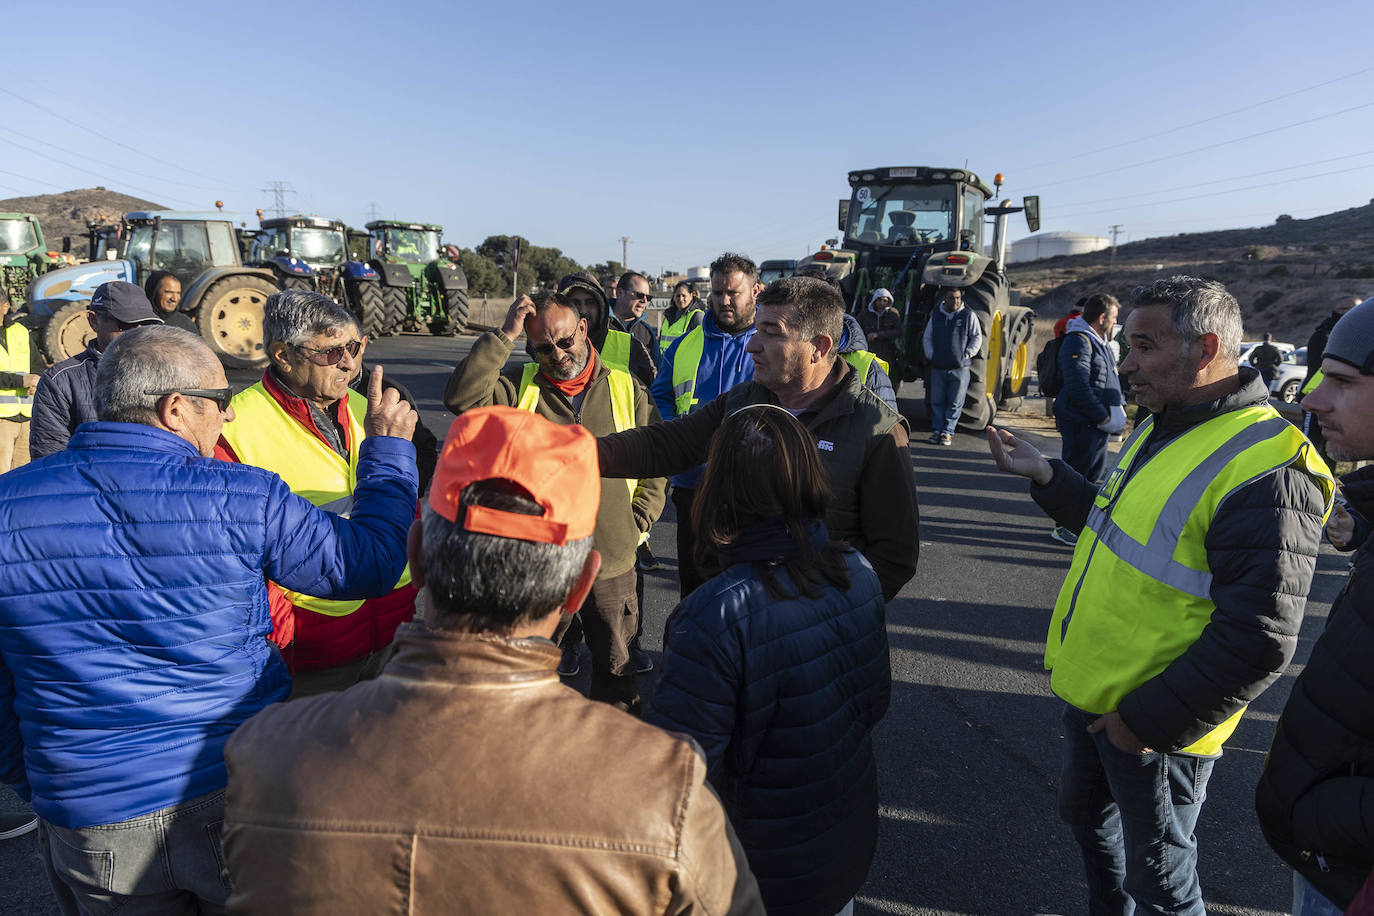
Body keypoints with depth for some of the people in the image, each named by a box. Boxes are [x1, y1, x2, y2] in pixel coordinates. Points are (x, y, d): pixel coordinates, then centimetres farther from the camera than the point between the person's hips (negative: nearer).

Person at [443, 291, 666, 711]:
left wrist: (635, 524, -1)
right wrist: (505, 335, -18)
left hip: (612, 563, 1)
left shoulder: (626, 389, 2)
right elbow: (460, 397, -19)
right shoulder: (519, 386, 0)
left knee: (616, 667, 17)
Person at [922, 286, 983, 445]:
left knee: (955, 403, 1)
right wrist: (931, 355, 4)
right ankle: (937, 430, 15)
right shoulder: (935, 316, 10)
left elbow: (977, 337, 4)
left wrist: (967, 355, -6)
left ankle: (948, 432, 7)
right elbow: (927, 338, 17)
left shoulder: (968, 315, 2)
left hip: (960, 368, -2)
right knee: (937, 401, 6)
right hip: (937, 367, 3)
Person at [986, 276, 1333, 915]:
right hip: (1087, 691, 9)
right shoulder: (1162, 429, 4)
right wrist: (1046, 476, 6)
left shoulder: (1266, 468, -25)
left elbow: (1258, 641, -26)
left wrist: (1150, 719, -20)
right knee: (1086, 816, 28)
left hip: (1152, 724, -8)